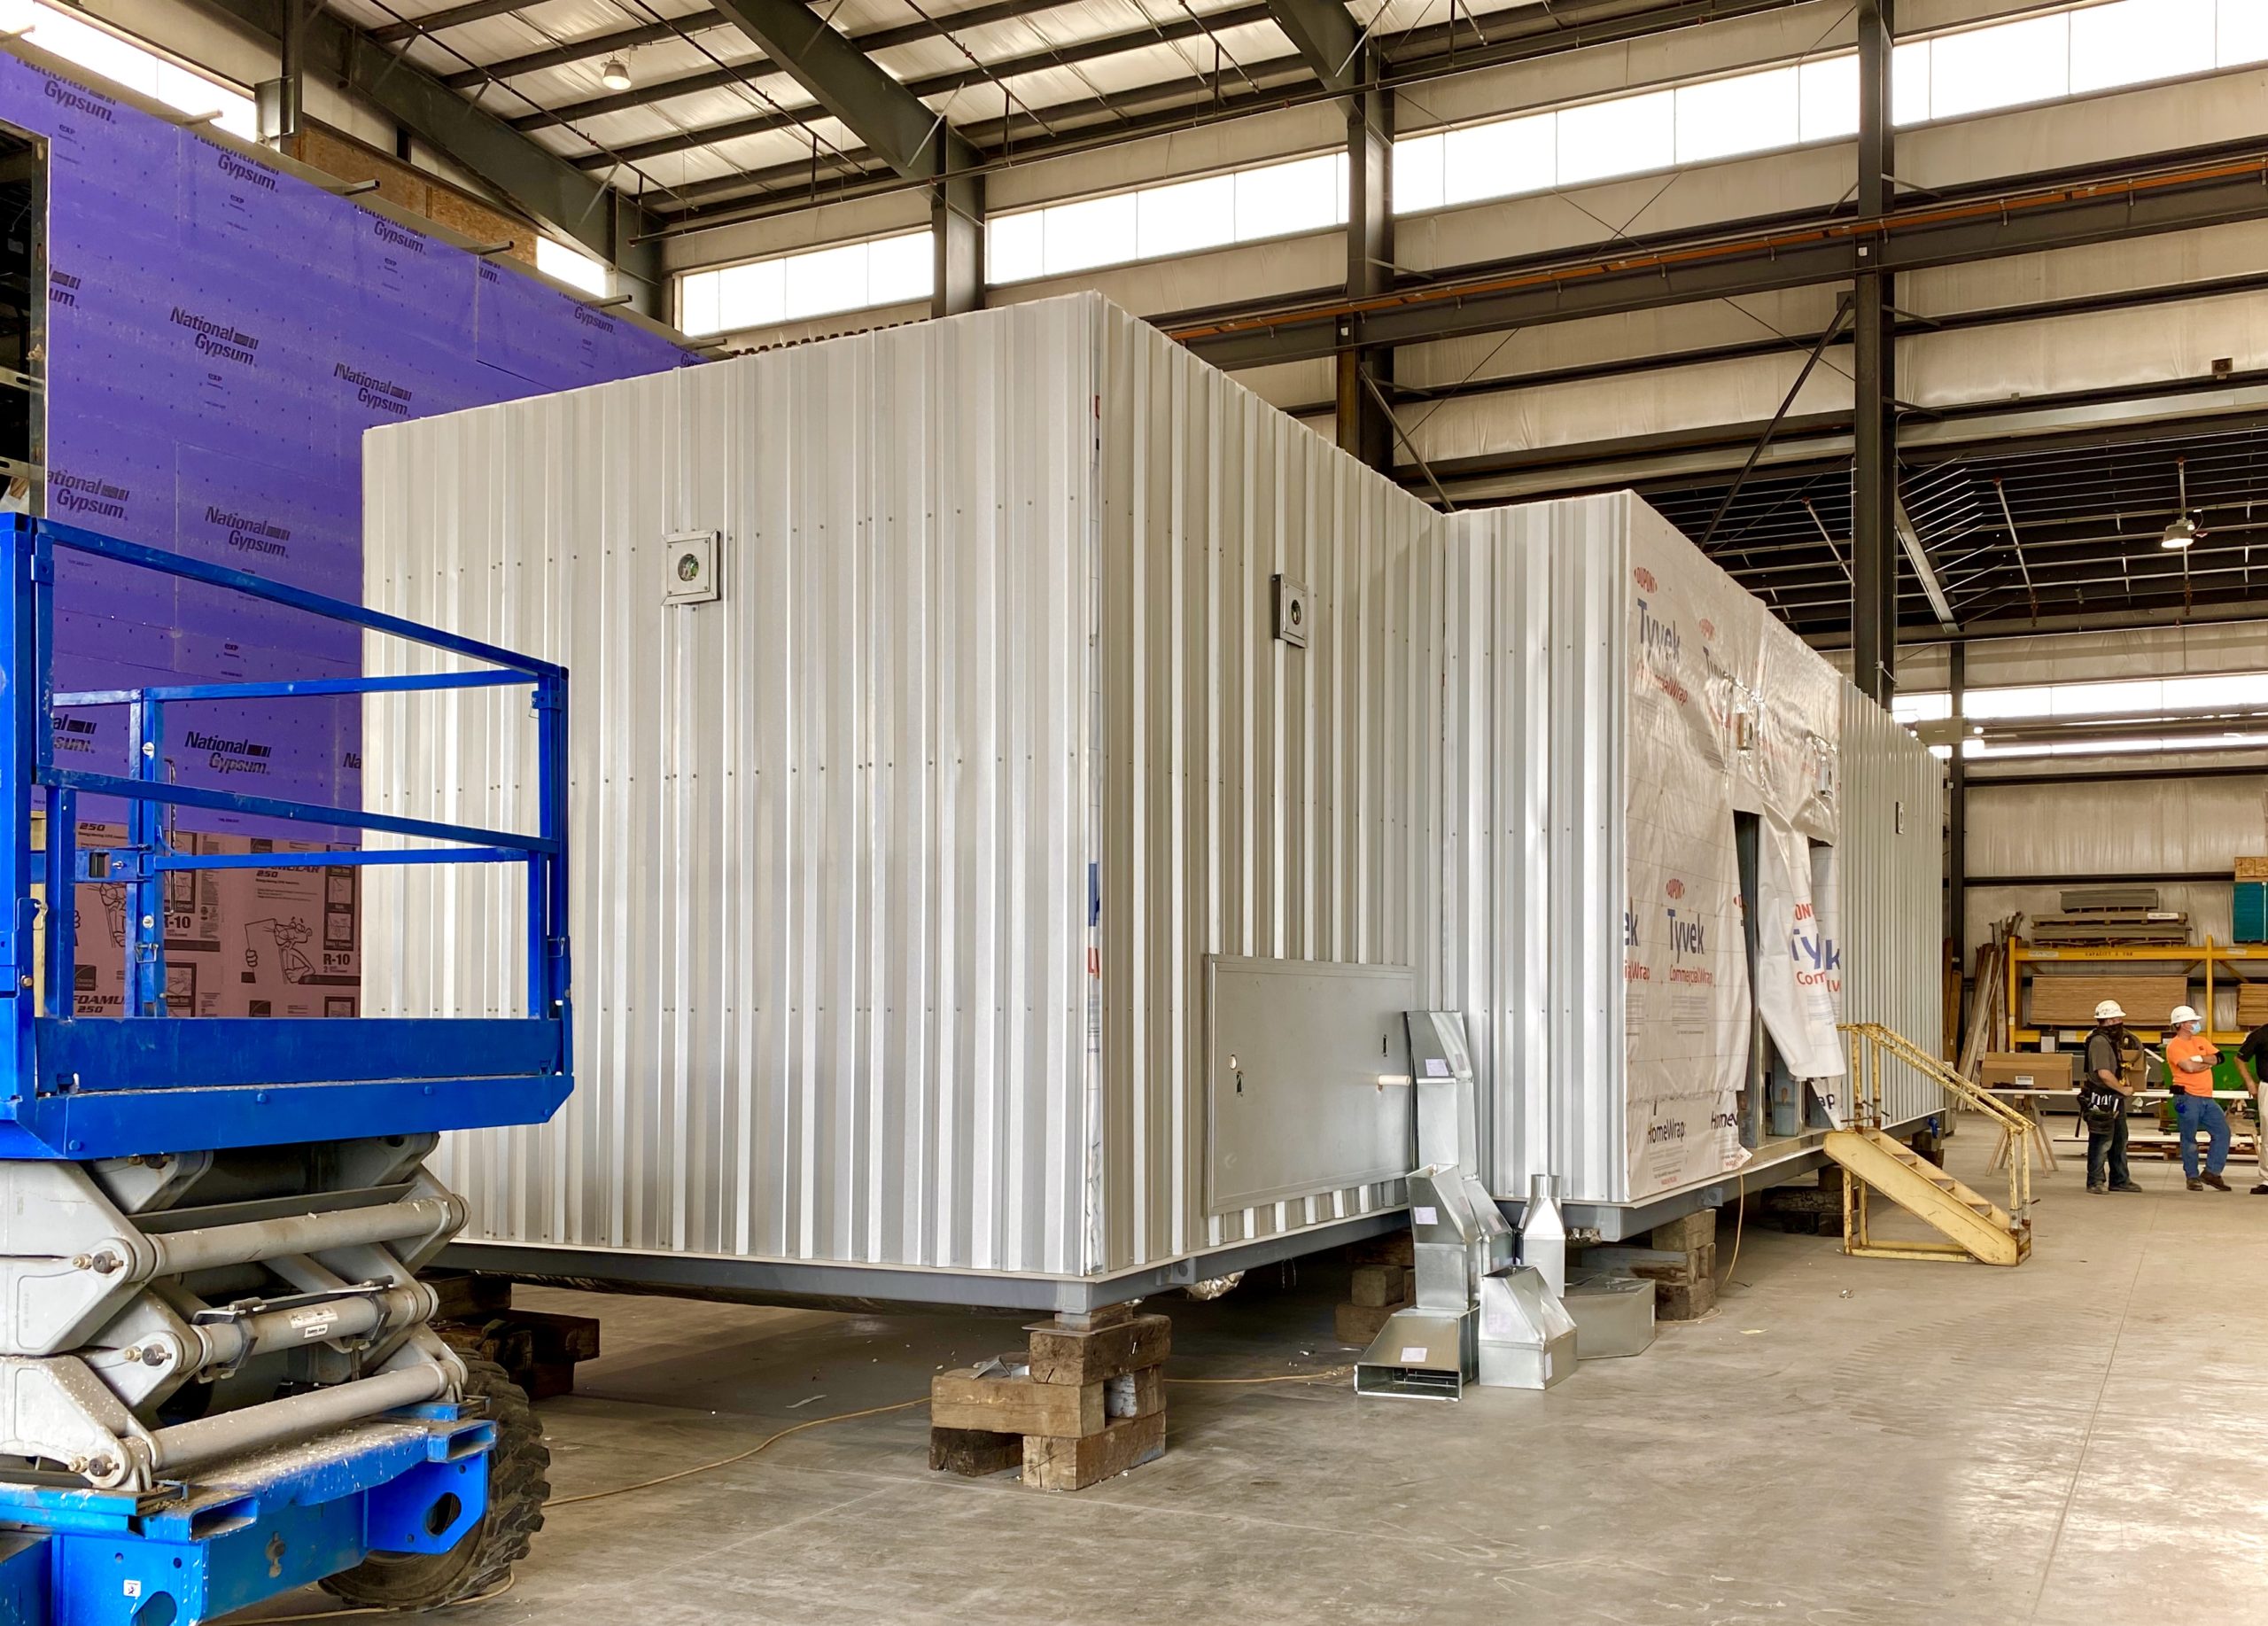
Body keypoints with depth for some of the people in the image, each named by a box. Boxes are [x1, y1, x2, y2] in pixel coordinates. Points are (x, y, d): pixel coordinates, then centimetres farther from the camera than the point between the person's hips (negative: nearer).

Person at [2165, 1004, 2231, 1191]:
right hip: (2187, 1098, -7)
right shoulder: (2174, 1046, -7)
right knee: (2189, 1139, -1)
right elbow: (2189, 1067, -20)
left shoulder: (2201, 1041, 16)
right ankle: (2193, 1177, 7)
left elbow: (2217, 1057, 3)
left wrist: (2198, 1059, -11)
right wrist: (2207, 1062, -4)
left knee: (2222, 1132, 3)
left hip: (2207, 1098, 7)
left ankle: (2211, 1172, 9)